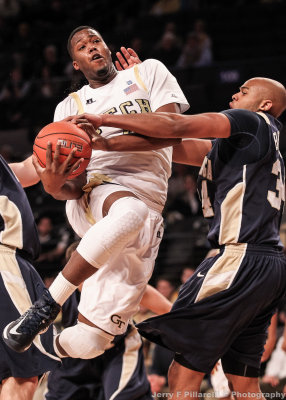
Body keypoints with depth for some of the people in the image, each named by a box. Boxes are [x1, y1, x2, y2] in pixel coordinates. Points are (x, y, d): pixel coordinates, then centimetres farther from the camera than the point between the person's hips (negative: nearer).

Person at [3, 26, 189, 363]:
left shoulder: (149, 72, 15)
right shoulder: (69, 107, 19)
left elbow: (172, 131, -3)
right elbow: (71, 186, 8)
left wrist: (106, 141, -11)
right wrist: (55, 187, -17)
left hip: (149, 205, 0)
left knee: (86, 344, -15)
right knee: (129, 212, -43)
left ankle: (56, 346, 21)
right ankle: (46, 306, -29)